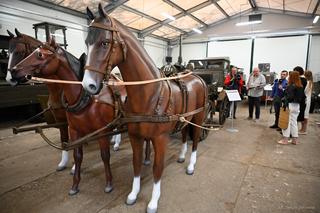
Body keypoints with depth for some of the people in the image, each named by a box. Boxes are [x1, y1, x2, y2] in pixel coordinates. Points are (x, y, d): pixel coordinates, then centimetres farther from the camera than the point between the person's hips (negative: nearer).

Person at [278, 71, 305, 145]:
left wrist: (285, 105, -20)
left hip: (290, 105, -7)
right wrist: (298, 101, 19)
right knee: (294, 122, 15)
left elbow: (289, 97, -22)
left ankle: (285, 139, 5)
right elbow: (303, 97, 13)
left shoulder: (291, 86, -15)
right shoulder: (301, 87, 8)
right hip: (297, 106, 8)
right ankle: (295, 139, 21)